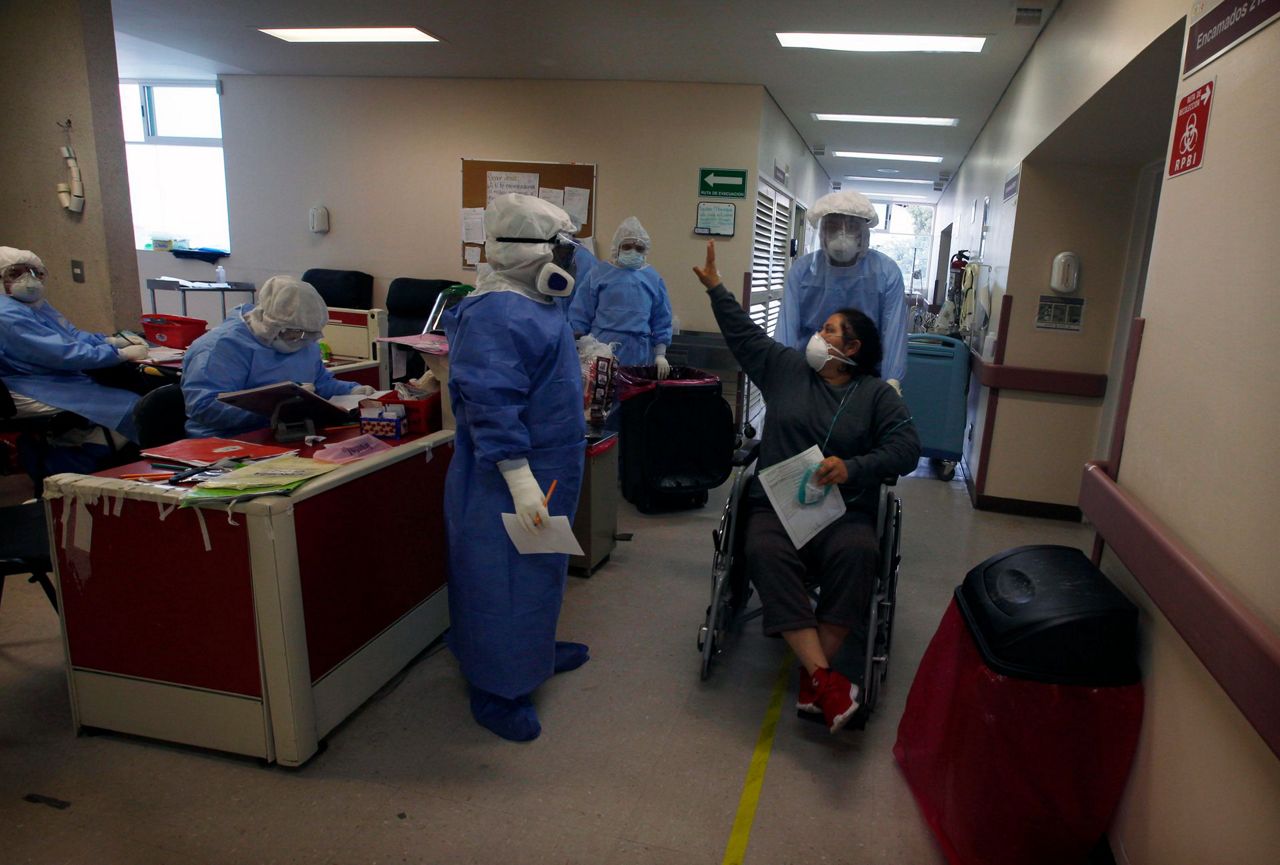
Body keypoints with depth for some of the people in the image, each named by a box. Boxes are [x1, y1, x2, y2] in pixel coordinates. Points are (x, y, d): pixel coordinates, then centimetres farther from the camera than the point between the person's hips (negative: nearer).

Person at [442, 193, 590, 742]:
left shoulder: (529, 306, 11)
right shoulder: (497, 315, -23)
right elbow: (489, 401, -30)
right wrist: (518, 478, -32)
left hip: (547, 470, 11)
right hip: (510, 480, -11)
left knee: (537, 571, 24)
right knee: (503, 578, 2)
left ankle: (534, 652, 43)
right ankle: (497, 692, 16)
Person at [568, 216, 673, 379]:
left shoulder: (653, 278, 8)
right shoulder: (600, 273, 2)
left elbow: (661, 321, 9)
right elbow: (580, 315, 3)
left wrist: (660, 354, 3)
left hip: (639, 352, 2)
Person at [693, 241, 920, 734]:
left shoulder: (876, 394, 8)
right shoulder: (784, 368, 15)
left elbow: (906, 447, -2)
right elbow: (743, 333, 22)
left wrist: (852, 467, -17)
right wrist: (715, 287, 24)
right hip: (776, 504, 1)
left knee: (858, 554, -34)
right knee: (766, 554, -32)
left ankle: (811, 674, -26)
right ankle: (823, 676, -36)